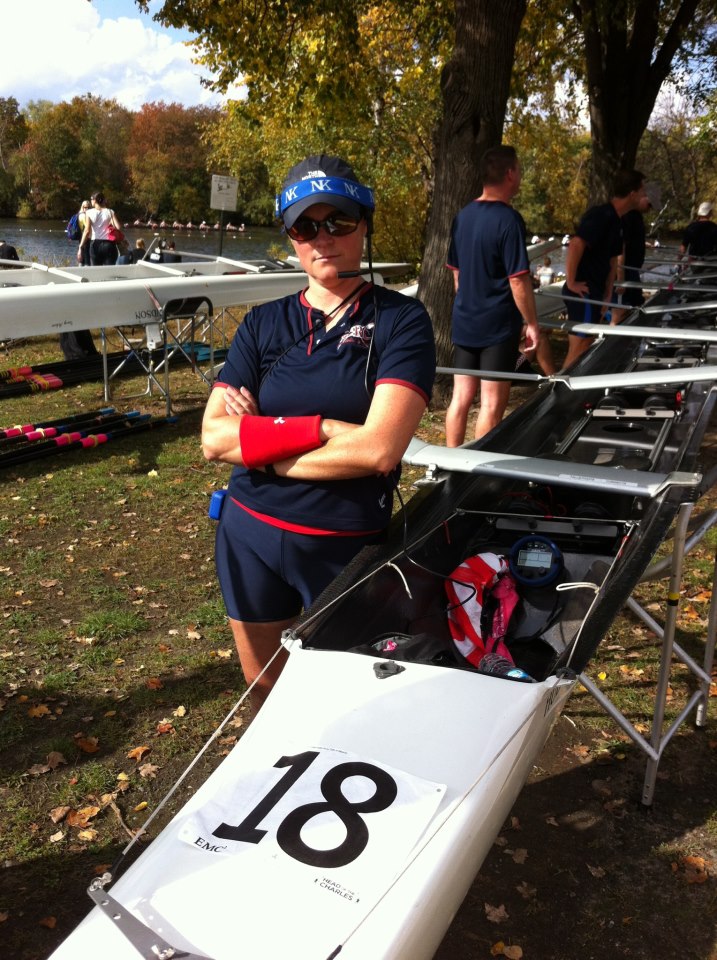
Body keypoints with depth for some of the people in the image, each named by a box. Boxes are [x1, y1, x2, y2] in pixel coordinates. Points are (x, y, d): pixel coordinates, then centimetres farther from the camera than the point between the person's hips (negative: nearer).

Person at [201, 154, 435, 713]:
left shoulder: (401, 320, -8)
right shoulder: (264, 324, 2)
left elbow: (379, 449, -21)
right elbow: (214, 437, -9)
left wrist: (261, 438, -12)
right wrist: (324, 429, -20)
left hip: (347, 545, -3)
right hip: (251, 534, 4)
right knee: (263, 691, 22)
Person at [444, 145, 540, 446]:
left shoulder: (463, 216, 6)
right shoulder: (508, 220, -16)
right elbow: (518, 280, -18)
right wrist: (531, 323, -9)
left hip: (464, 323, 7)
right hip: (498, 326, -7)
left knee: (461, 397, 12)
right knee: (492, 404, 1)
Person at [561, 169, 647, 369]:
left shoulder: (615, 220, 14)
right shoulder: (601, 215, -17)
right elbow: (576, 244, -29)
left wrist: (607, 295, 18)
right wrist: (571, 282, -23)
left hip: (594, 292, 10)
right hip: (582, 292, -10)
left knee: (584, 347, 16)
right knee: (578, 350, -5)